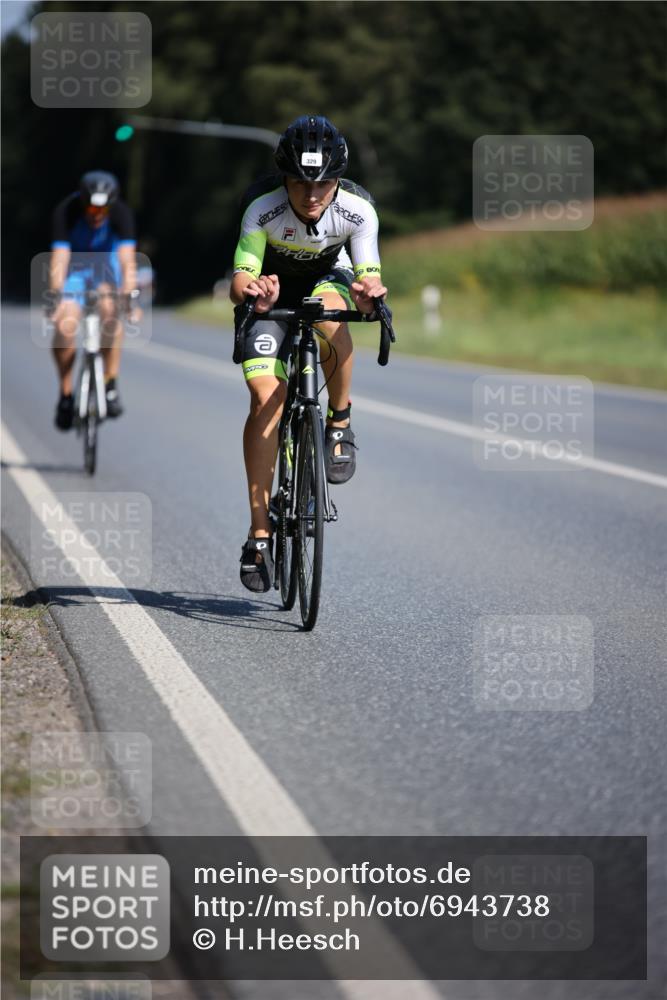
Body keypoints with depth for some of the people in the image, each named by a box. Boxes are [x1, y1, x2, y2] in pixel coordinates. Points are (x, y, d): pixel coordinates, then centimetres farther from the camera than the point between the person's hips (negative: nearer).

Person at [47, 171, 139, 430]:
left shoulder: (121, 213, -29)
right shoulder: (66, 212, -31)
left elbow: (127, 259, -37)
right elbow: (59, 258, -38)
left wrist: (129, 297, -50)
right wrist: (55, 297, -50)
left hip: (106, 259, 0)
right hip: (74, 263, 0)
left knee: (109, 310, -29)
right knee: (65, 325, -20)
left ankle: (110, 385, -18)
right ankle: (66, 394, -3)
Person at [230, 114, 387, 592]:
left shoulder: (358, 209, -29)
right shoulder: (262, 208, -32)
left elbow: (369, 278, -29)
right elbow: (240, 279, -36)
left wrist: (369, 292, -53)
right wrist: (251, 291, -59)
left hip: (328, 278, 1)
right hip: (272, 291, -1)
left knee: (330, 318, -37)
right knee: (266, 397, -16)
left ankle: (340, 424, -12)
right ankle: (260, 533, -11)